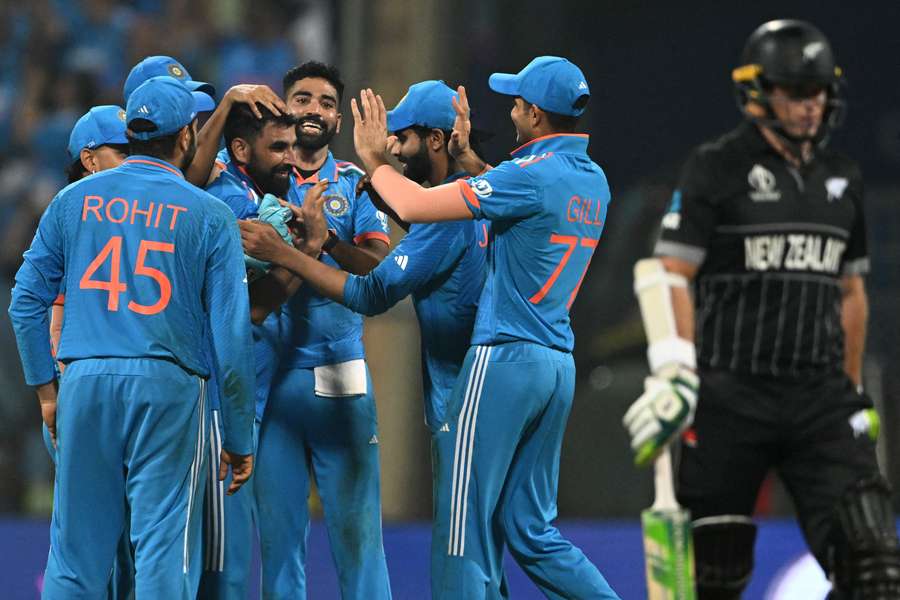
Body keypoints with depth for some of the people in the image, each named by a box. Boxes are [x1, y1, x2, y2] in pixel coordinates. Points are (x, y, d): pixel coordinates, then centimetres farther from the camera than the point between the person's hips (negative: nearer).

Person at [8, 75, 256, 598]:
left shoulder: (76, 199, 7)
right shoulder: (210, 216, -1)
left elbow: (27, 299, 9)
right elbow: (232, 335, -3)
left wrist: (45, 388, 18)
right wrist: (240, 438, 4)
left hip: (85, 382, 3)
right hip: (169, 385, -3)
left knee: (76, 550, 8)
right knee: (164, 553, -2)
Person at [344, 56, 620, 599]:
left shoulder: (533, 175, -14)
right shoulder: (594, 181, 12)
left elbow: (415, 206, -13)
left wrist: (374, 160, 3)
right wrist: (467, 158, 31)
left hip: (505, 357, -8)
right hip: (559, 366, 8)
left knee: (466, 525, -3)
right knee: (532, 531, 13)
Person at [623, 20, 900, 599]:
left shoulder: (843, 178, 14)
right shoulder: (717, 167, -2)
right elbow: (672, 274, -7)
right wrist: (675, 370, -19)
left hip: (819, 399, 4)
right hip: (731, 394, -4)